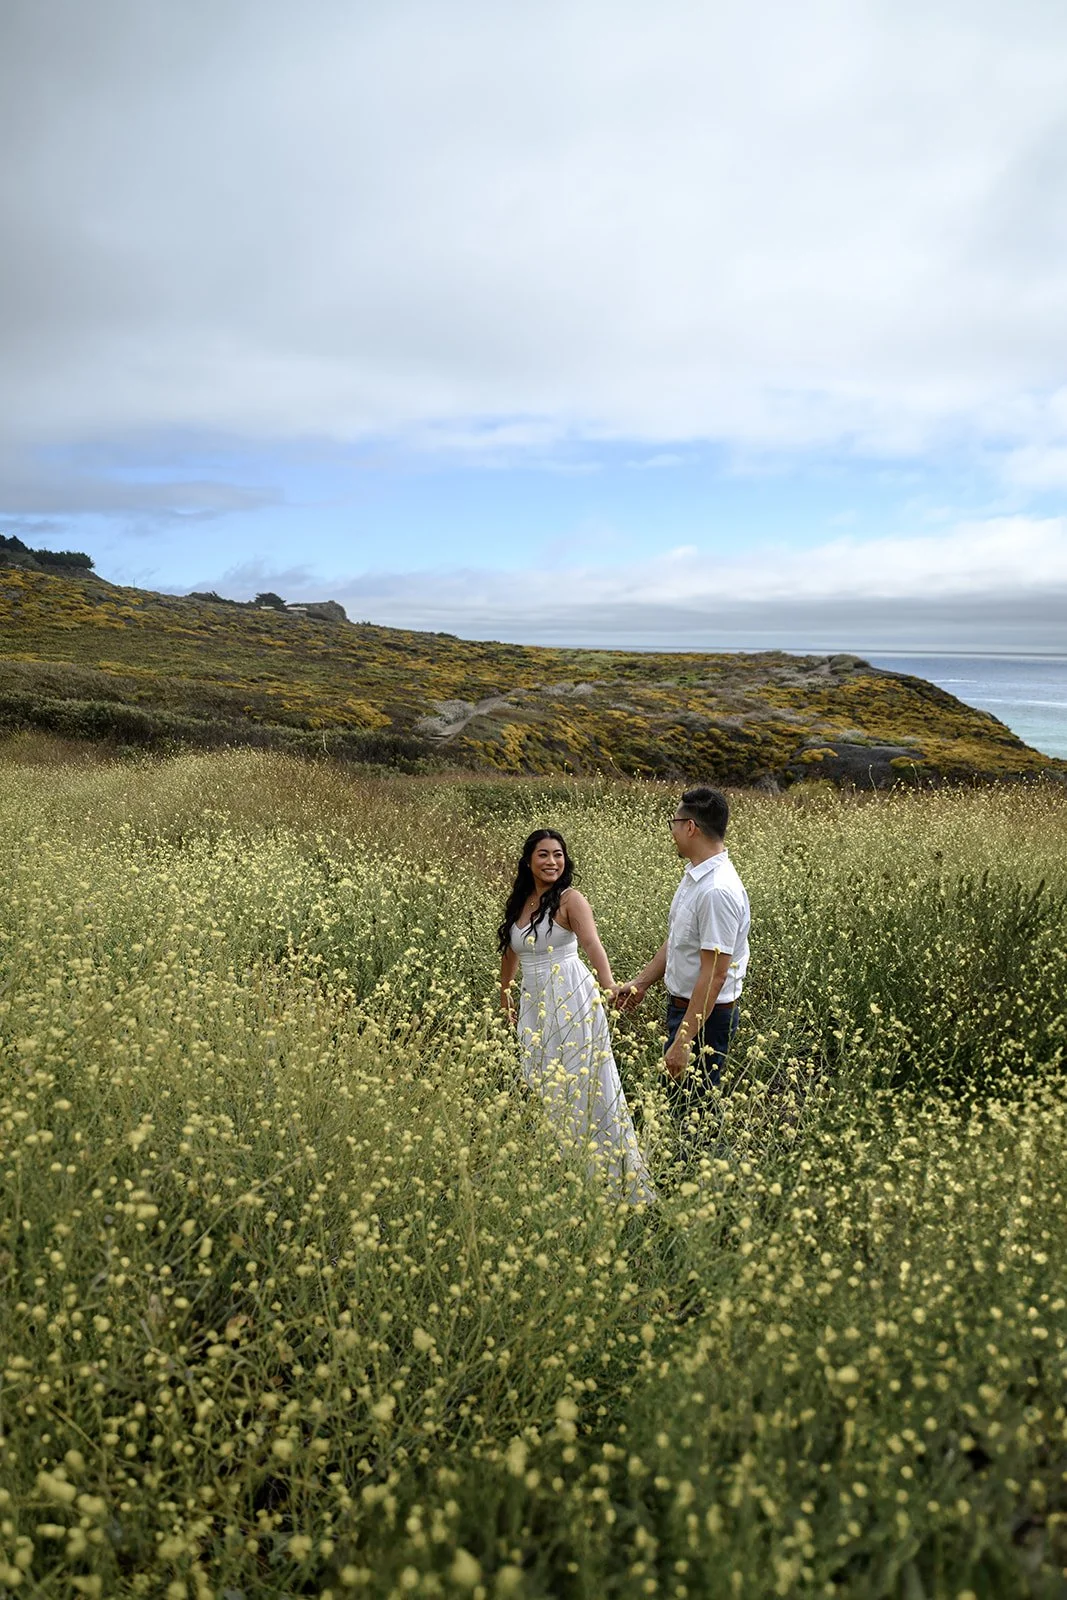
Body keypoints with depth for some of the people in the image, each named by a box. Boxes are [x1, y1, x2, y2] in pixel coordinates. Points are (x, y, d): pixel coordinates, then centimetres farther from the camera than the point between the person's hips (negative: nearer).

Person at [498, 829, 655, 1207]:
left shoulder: (570, 900, -10)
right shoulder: (518, 903, 8)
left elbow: (593, 945, -27)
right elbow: (510, 953, 22)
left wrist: (610, 988, -42)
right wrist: (505, 998, 29)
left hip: (572, 1003, -6)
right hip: (534, 1005, 6)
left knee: (584, 1089, -4)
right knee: (541, 1091, 11)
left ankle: (617, 1178, 5)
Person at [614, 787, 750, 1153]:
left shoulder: (718, 892, -26)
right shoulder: (694, 875, 5)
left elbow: (714, 975, -27)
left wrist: (683, 1041, -26)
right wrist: (640, 983, 20)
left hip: (706, 1016, -10)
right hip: (681, 1006, 10)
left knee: (692, 1114, 0)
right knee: (678, 1103, 20)